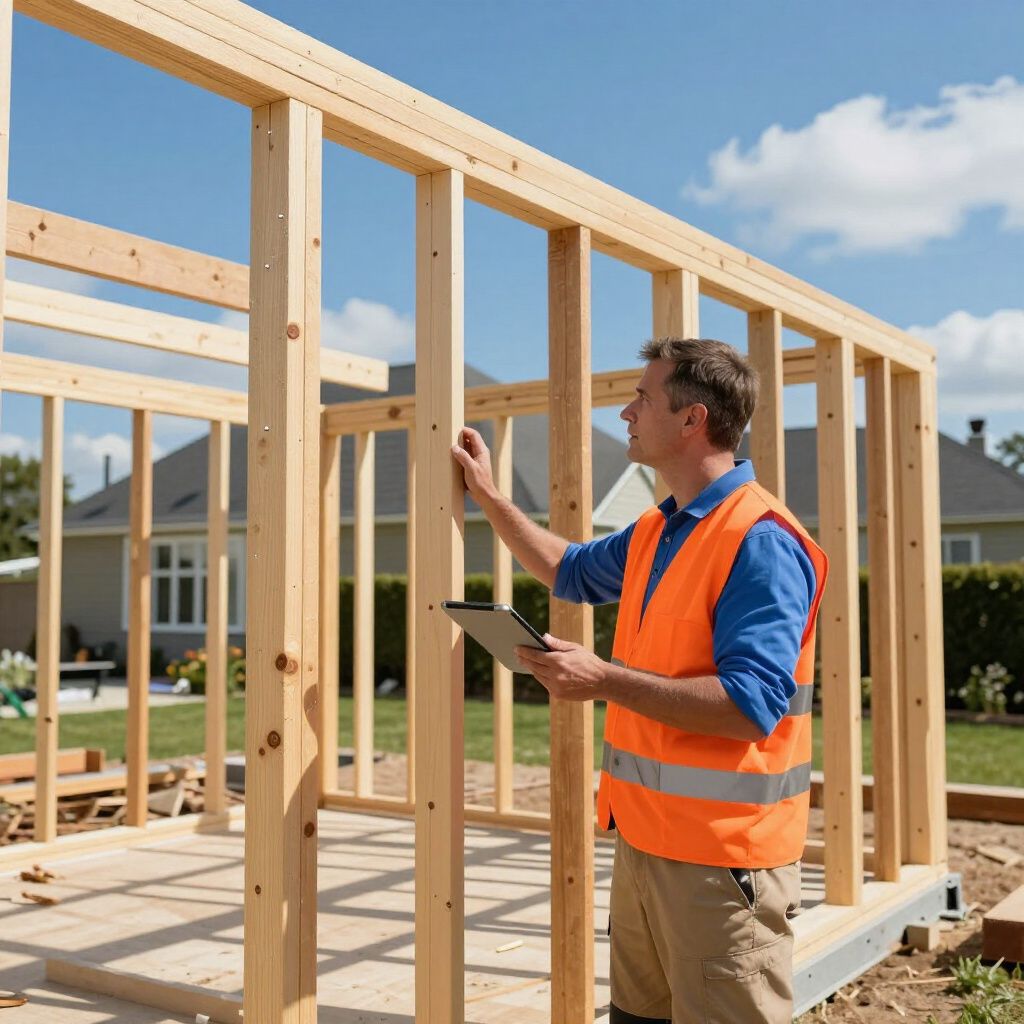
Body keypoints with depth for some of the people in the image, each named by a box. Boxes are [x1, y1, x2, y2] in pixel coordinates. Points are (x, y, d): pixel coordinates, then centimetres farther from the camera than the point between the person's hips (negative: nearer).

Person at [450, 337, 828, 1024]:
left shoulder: (761, 542, -19)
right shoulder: (655, 533, 10)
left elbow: (750, 705, -27)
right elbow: (569, 571, 29)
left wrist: (604, 679, -24)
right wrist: (488, 495, 26)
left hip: (722, 856, -9)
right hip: (644, 838, 9)